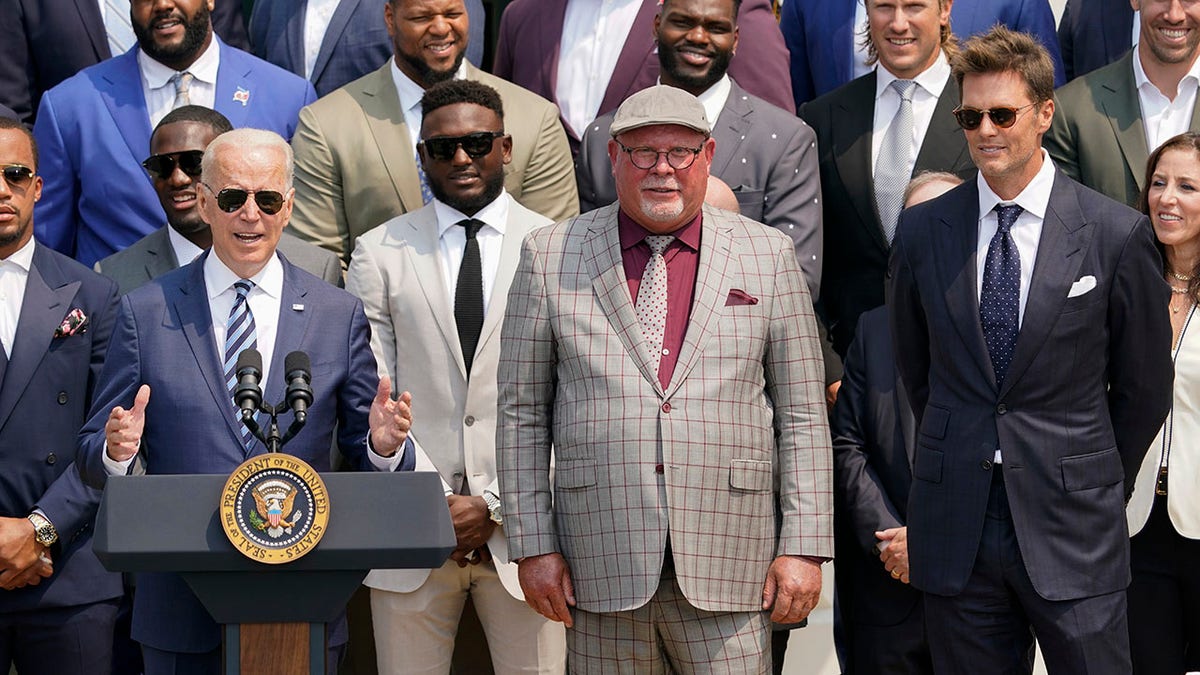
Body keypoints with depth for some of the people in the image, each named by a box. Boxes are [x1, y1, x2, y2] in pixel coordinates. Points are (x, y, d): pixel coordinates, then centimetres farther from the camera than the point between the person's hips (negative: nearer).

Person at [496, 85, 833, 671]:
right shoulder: (550, 256, 6)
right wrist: (533, 546, 1)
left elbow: (802, 416, 6)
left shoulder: (767, 256, 7)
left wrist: (804, 547, 0)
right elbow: (522, 413, 7)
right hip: (602, 569, 0)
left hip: (726, 567, 0)